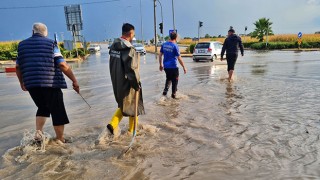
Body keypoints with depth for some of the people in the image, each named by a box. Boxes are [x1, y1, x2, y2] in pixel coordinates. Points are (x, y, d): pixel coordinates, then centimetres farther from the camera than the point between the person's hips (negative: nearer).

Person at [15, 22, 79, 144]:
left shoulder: (22, 45, 14)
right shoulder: (51, 44, 0)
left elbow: (18, 66, 17)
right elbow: (63, 65, -8)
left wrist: (22, 82, 29)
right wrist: (74, 81, -4)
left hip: (31, 84, 5)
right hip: (51, 84, -5)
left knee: (43, 108, 25)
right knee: (57, 112, 5)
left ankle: (38, 132, 13)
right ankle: (60, 139, 11)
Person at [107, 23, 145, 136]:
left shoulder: (113, 47, 3)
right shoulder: (129, 49, -23)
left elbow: (113, 66, 9)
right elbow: (132, 70, -23)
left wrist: (116, 80, 16)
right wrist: (137, 84, -11)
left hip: (116, 83, 7)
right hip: (127, 83, -7)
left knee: (123, 104, 24)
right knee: (132, 105, 14)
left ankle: (113, 125, 11)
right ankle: (132, 129, 29)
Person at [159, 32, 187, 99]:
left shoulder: (164, 44, 4)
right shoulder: (175, 46, -13)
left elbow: (160, 55, 9)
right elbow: (179, 58, -14)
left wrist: (161, 64, 19)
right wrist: (184, 67, -7)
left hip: (166, 66, 5)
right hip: (173, 67, -5)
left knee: (168, 79, 24)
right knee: (174, 80, 11)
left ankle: (165, 90, 9)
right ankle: (173, 94, 18)